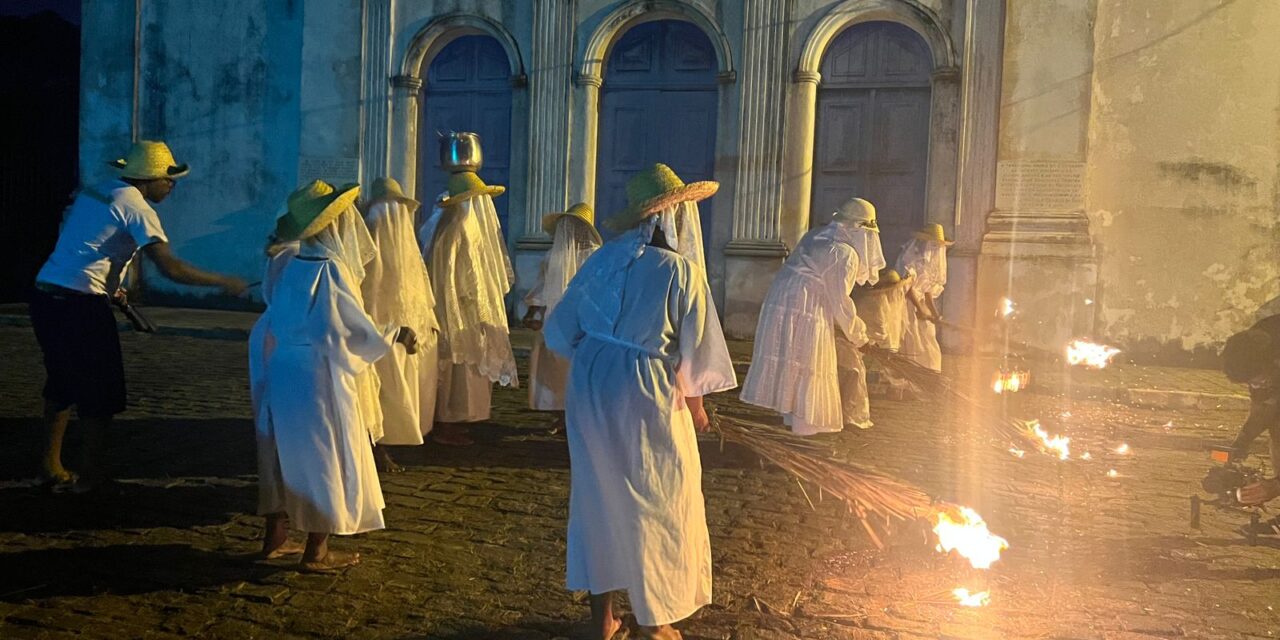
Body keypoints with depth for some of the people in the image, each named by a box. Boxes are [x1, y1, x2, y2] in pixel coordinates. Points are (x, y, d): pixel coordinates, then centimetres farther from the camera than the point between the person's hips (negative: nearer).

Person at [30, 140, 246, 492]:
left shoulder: (94, 192, 16)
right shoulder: (136, 208, -10)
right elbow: (171, 268, -19)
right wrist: (224, 282, -10)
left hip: (45, 295, 9)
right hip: (80, 305, -9)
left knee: (62, 384, 19)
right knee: (100, 393, 4)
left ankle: (51, 467, 27)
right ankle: (88, 475, 11)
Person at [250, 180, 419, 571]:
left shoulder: (290, 263, 2)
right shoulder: (329, 268, -19)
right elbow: (356, 330, -20)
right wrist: (395, 335, -6)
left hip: (282, 371, 8)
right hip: (317, 376, -8)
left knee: (287, 453, 18)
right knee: (325, 458, 4)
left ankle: (275, 538, 28)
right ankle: (316, 553, 12)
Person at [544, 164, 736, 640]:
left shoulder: (603, 259, 1)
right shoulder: (681, 273, -12)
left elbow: (560, 329, 6)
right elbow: (696, 352, -6)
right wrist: (695, 403, 10)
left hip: (589, 387, 5)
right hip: (646, 396, -5)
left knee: (598, 497, 17)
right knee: (656, 505, 12)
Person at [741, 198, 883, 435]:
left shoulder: (815, 236, 14)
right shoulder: (845, 254, -10)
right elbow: (840, 301, -10)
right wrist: (857, 335, 3)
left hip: (779, 299, 8)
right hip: (807, 310, -8)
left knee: (790, 358, 15)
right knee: (809, 368, 2)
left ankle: (792, 412, 26)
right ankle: (806, 421, 9)